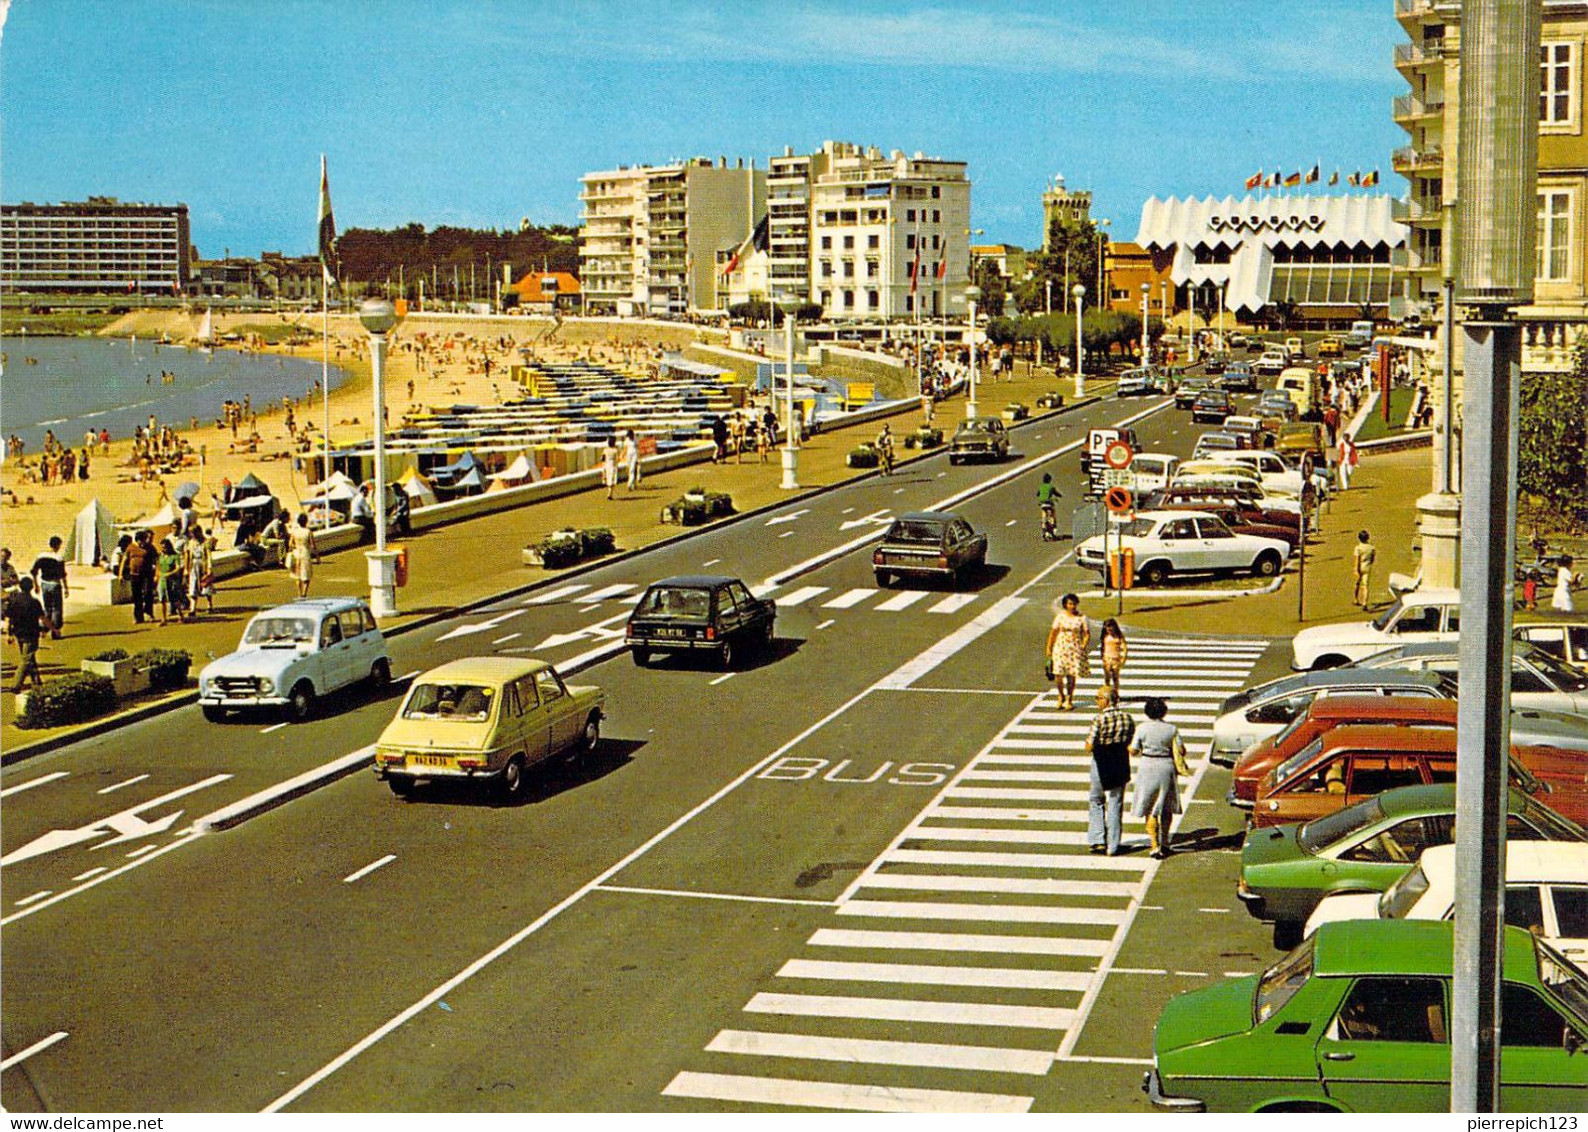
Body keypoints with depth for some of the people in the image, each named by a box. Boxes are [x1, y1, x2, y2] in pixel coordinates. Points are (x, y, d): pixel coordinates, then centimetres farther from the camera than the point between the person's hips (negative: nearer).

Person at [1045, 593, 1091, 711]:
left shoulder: (1081, 618, 1)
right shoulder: (1060, 616, 4)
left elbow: (1087, 634, 2)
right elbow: (1053, 632, 8)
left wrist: (1083, 646, -12)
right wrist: (1049, 647, 7)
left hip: (1075, 649, -1)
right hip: (1061, 648, 1)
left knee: (1071, 675, -1)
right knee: (1058, 674, -7)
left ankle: (1069, 700, 14)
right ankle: (1061, 696, 19)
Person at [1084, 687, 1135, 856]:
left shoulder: (1100, 720, -17)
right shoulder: (1128, 719, -2)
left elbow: (1089, 747, -15)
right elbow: (1131, 746, 1)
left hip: (1101, 764, -4)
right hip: (1121, 765, 4)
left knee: (1095, 801, 17)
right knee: (1115, 805, 10)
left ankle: (1097, 840, 13)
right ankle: (1113, 847, 12)